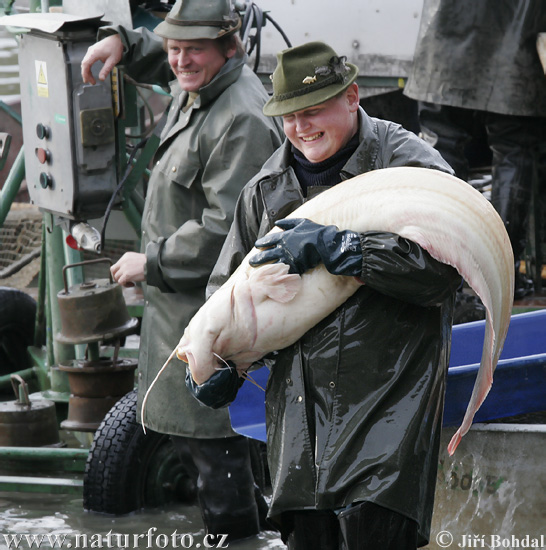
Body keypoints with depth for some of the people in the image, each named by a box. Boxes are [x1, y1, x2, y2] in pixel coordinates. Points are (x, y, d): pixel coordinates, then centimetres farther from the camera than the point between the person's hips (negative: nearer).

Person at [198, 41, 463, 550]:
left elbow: (443, 267, -18)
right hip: (300, 396, 6)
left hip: (389, 391, -5)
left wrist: (337, 248, -19)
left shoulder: (409, 163, -4)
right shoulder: (268, 187, 15)